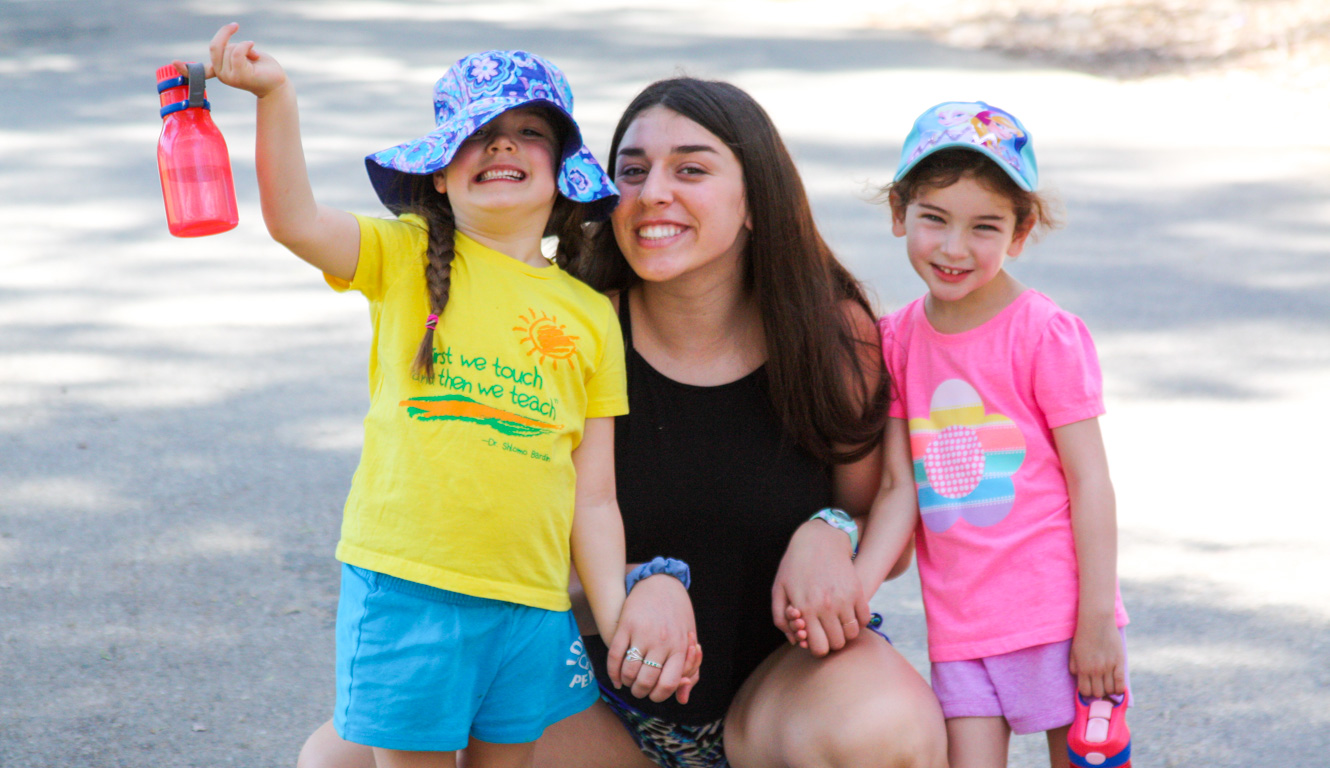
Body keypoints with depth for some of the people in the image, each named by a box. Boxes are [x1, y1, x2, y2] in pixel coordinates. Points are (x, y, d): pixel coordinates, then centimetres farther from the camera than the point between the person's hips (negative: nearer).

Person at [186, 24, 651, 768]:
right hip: (405, 588, -2)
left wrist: (618, 625, 1)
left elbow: (595, 498, 8)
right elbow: (296, 220, -15)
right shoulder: (407, 258, 4)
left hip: (533, 607, 3)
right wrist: (277, 96, -27)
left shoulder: (592, 316, 8)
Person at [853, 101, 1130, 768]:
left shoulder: (1045, 335, -9)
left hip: (1058, 613, -4)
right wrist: (853, 588, -10)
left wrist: (1097, 621, -11)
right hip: (957, 625, 4)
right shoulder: (898, 339, 5)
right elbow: (901, 487, 4)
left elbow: (1089, 481, -8)